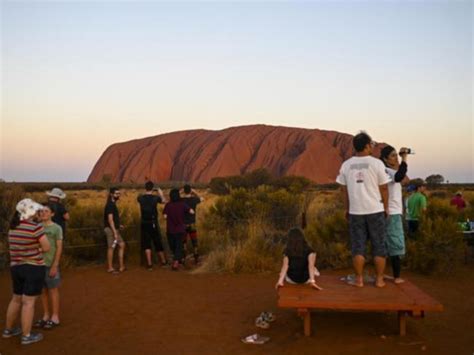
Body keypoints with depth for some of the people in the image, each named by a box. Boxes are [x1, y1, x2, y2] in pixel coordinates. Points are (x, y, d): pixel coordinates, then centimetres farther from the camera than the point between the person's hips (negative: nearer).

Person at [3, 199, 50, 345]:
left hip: (16, 268, 8)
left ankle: (8, 330, 34)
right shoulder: (36, 227, -17)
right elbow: (46, 248, -13)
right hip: (33, 268, -7)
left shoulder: (13, 228, 7)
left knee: (17, 299, 22)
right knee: (29, 302, 0)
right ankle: (26, 336, 9)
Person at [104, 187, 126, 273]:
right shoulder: (110, 205, -16)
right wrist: (115, 232, -24)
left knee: (122, 245, 10)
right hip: (111, 229, -10)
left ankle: (121, 266, 12)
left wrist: (119, 225, 14)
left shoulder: (113, 204, 15)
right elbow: (110, 220, -22)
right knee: (111, 247, -4)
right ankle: (110, 268, 4)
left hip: (115, 229, 10)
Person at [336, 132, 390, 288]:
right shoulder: (377, 163, -7)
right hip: (375, 210, -2)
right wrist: (386, 207, 9)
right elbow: (383, 188, -4)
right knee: (379, 246, 9)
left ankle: (359, 279, 10)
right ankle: (379, 279, 14)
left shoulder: (346, 165, 1)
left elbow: (344, 190, 6)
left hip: (355, 211, 2)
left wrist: (347, 209, 16)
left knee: (358, 246, 7)